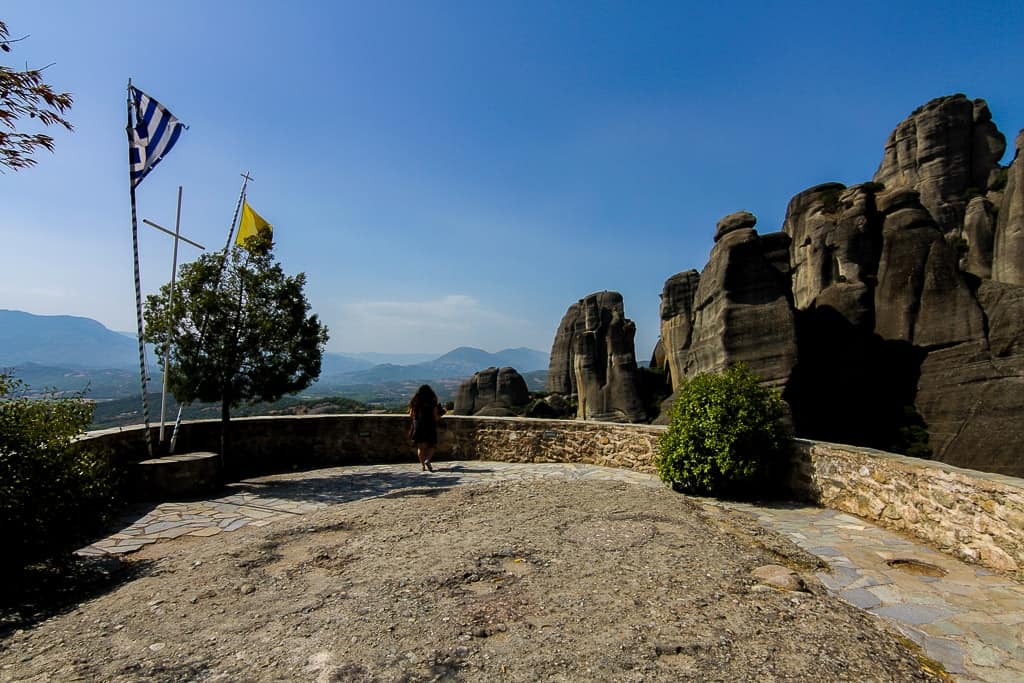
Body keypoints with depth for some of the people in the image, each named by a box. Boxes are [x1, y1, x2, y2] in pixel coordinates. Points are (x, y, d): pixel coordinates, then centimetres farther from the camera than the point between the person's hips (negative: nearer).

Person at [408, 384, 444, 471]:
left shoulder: (415, 403, 0)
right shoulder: (433, 403, -8)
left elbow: (411, 415, 5)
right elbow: (436, 417, -10)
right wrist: (441, 413, 9)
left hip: (418, 426, 2)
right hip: (430, 427, -2)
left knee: (420, 447, 12)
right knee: (432, 446, 12)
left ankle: (422, 465, 9)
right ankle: (427, 460, -9)